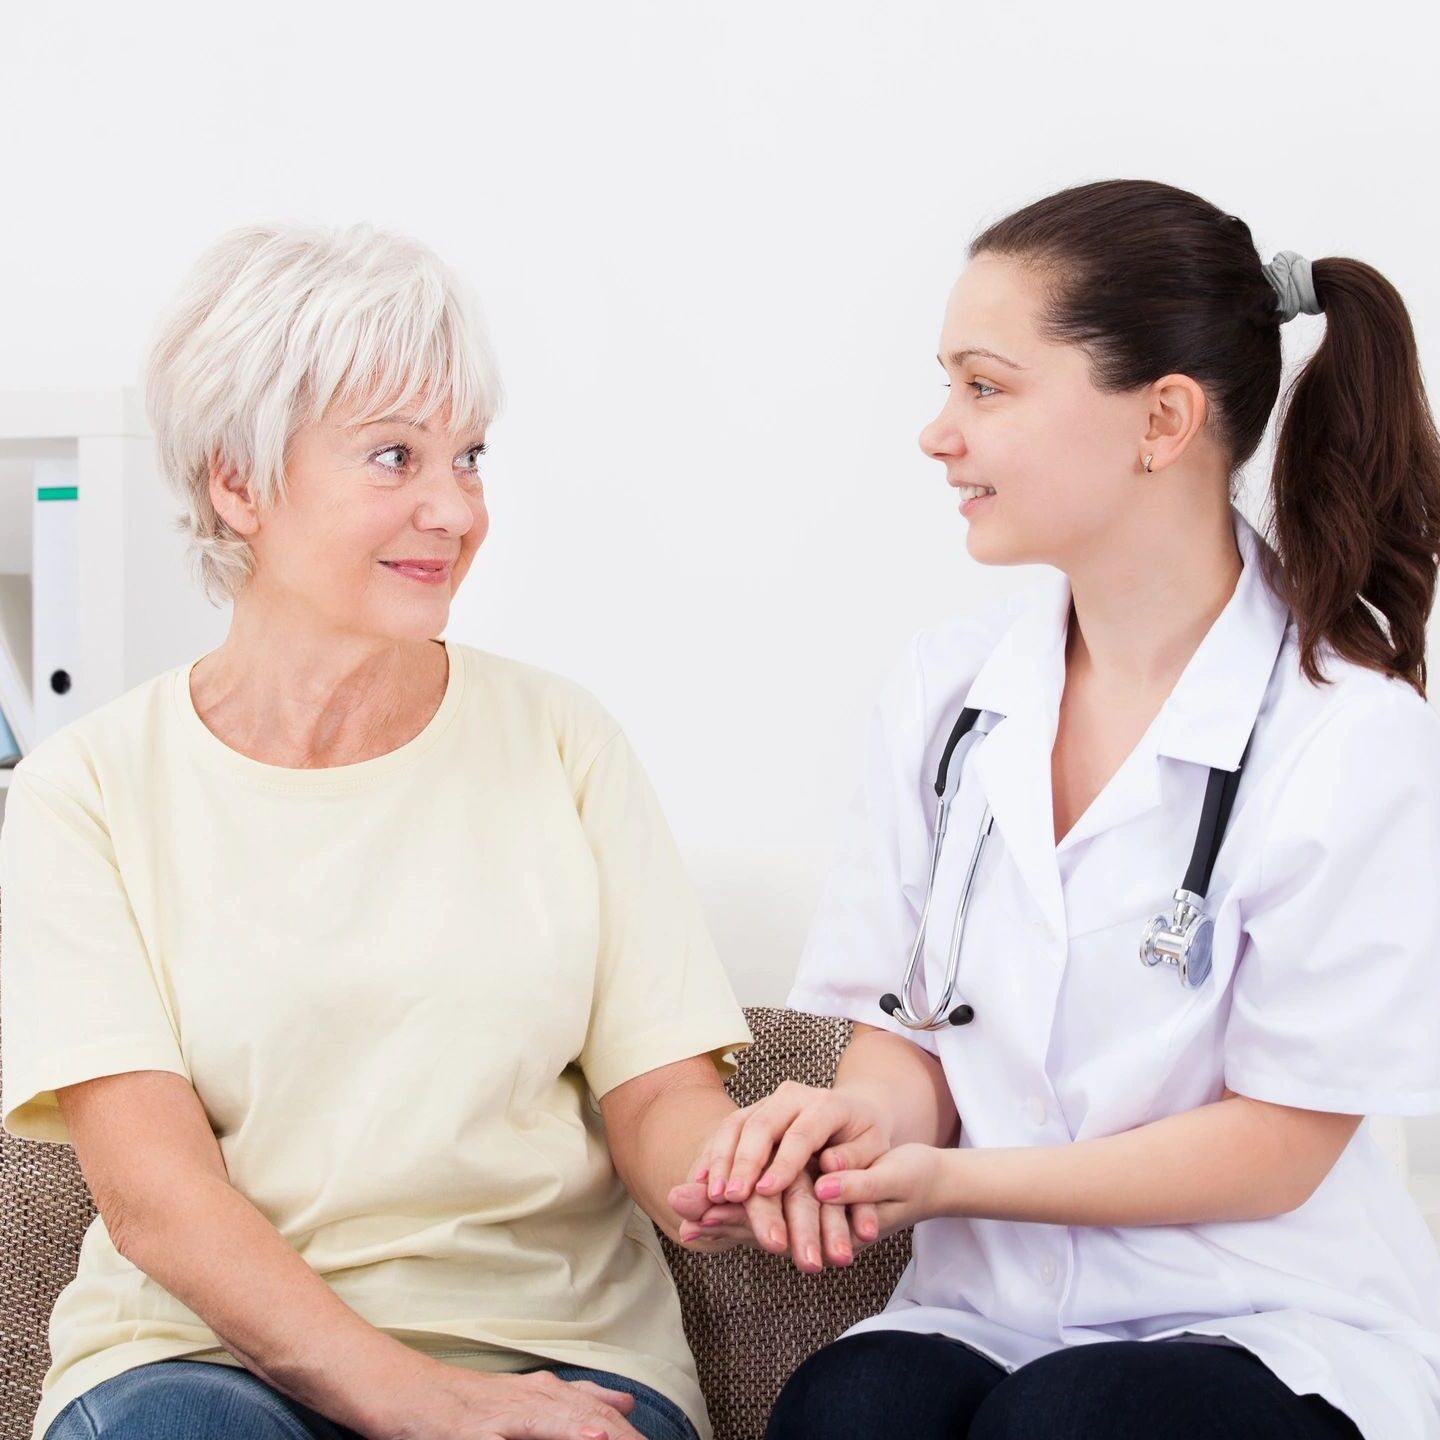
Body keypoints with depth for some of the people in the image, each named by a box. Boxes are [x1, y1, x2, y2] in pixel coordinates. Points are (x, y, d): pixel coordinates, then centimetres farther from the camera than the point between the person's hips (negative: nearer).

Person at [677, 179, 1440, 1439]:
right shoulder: (947, 689, 5)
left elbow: (1277, 1149, -9)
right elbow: (907, 1027, 8)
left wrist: (953, 1177, -17)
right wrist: (874, 1116, -16)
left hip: (1265, 1332, -3)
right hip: (987, 1313, 3)